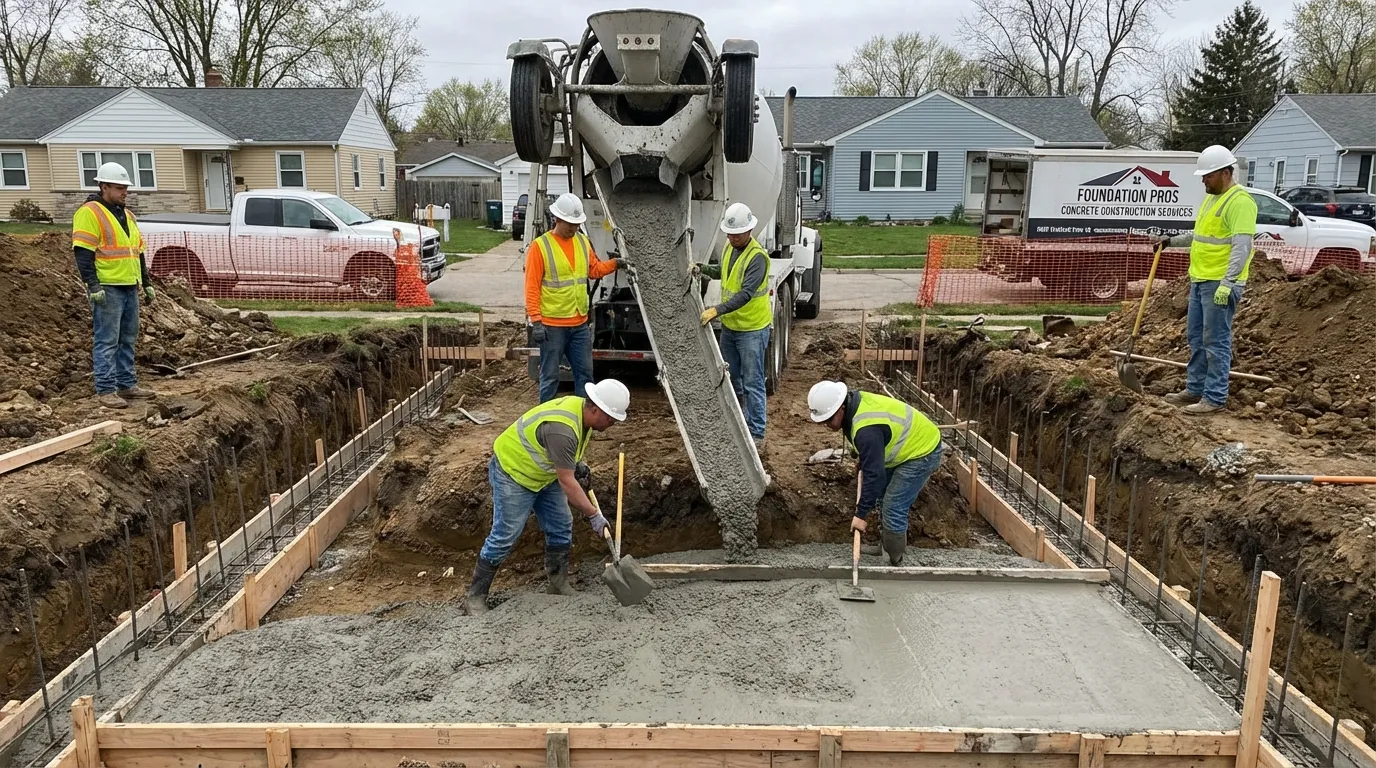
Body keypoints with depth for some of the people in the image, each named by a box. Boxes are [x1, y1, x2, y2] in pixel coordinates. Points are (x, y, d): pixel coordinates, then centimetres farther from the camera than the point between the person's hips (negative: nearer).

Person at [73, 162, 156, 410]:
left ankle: (127, 384, 19)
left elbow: (137, 252, 25)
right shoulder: (90, 213, -8)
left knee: (127, 340, 12)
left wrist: (146, 283, 23)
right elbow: (83, 253, -15)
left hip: (130, 287, 8)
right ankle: (106, 390, -2)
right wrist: (93, 285, -22)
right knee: (107, 341, -5)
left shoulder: (126, 214, 19)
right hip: (107, 288, -8)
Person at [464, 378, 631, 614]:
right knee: (504, 537, -6)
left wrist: (577, 464, 2)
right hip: (513, 472, -9)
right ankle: (475, 595, 8)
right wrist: (593, 515, -27)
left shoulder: (582, 409, -7)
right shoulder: (561, 429, -37)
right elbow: (566, 482, -32)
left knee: (561, 528, 9)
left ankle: (559, 586, 23)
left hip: (544, 473, 9)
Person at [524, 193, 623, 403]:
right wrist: (536, 321, -16)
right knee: (550, 376, 4)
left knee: (585, 371, 13)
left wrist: (614, 264, 3)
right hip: (552, 325, -6)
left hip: (580, 324, 6)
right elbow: (532, 287, -12)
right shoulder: (540, 246, -11)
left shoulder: (582, 241, 7)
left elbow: (594, 270, 21)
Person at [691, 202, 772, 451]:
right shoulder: (728, 247, 4)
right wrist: (702, 268, 7)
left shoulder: (757, 257, -22)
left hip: (752, 330, -8)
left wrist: (717, 310, -36)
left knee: (752, 384, -3)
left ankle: (756, 435, 5)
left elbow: (745, 294, -30)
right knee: (731, 378, 18)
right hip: (729, 326, 8)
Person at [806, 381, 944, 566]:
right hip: (910, 444, 10)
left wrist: (861, 514, -27)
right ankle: (888, 541, 38)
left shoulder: (867, 429, -36)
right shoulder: (853, 402, -8)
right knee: (884, 496, 21)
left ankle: (895, 563, 2)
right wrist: (862, 466, 18)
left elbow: (874, 474, -33)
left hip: (922, 452, -10)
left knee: (893, 509, -11)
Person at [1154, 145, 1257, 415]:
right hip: (1199, 280, 10)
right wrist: (1172, 241, 24)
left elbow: (1241, 246, -23)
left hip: (1219, 284, -10)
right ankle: (1194, 389, 26)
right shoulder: (1212, 197, 16)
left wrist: (1227, 283, -28)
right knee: (1196, 338, 16)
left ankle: (1215, 398, 0)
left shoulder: (1239, 201, -15)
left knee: (1216, 342, -5)